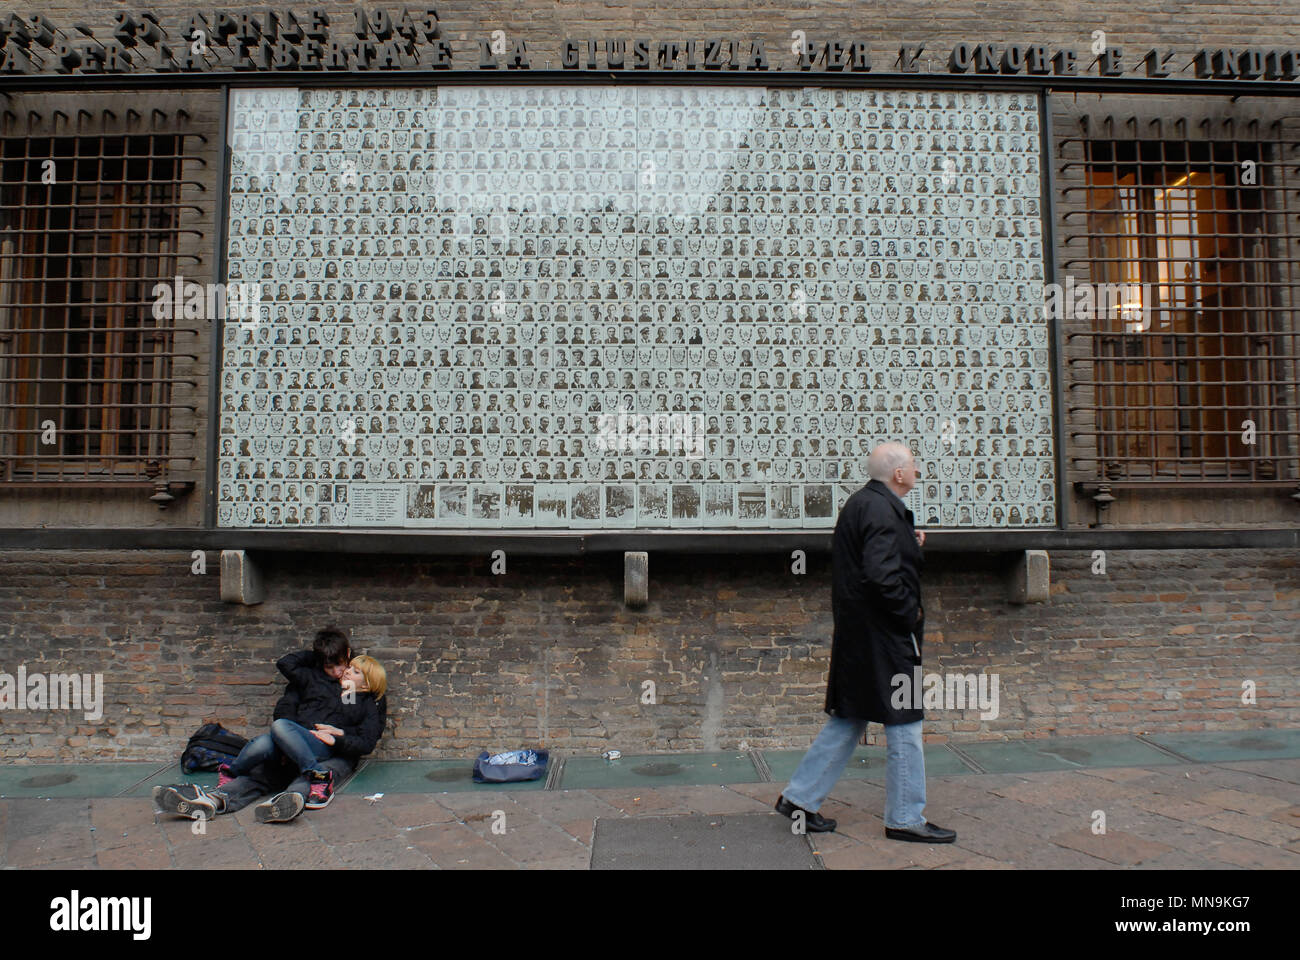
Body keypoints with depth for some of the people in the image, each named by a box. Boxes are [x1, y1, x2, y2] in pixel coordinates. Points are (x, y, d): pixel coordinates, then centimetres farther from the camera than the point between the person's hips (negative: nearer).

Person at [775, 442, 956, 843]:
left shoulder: (859, 503, 12)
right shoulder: (882, 510, -19)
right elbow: (882, 576, -28)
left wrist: (910, 544, 11)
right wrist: (910, 612, -14)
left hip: (856, 636, 10)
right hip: (882, 637, -10)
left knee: (849, 719, 16)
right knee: (904, 723, 4)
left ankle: (800, 797, 20)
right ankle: (905, 818, 17)